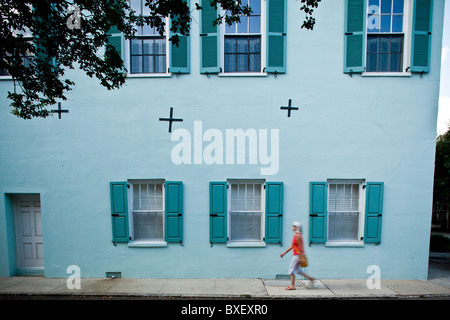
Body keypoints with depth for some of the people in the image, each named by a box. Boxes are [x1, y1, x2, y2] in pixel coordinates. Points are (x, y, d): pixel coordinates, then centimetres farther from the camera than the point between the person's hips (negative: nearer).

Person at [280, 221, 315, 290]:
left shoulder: (297, 236, -16)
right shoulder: (297, 235, 14)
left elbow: (300, 247, -19)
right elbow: (292, 246, 18)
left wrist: (300, 258, -20)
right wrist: (284, 253, 19)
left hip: (297, 255, -10)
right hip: (296, 255, 10)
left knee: (292, 269, -4)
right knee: (297, 270, 16)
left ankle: (292, 286, 2)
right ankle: (310, 278, 22)